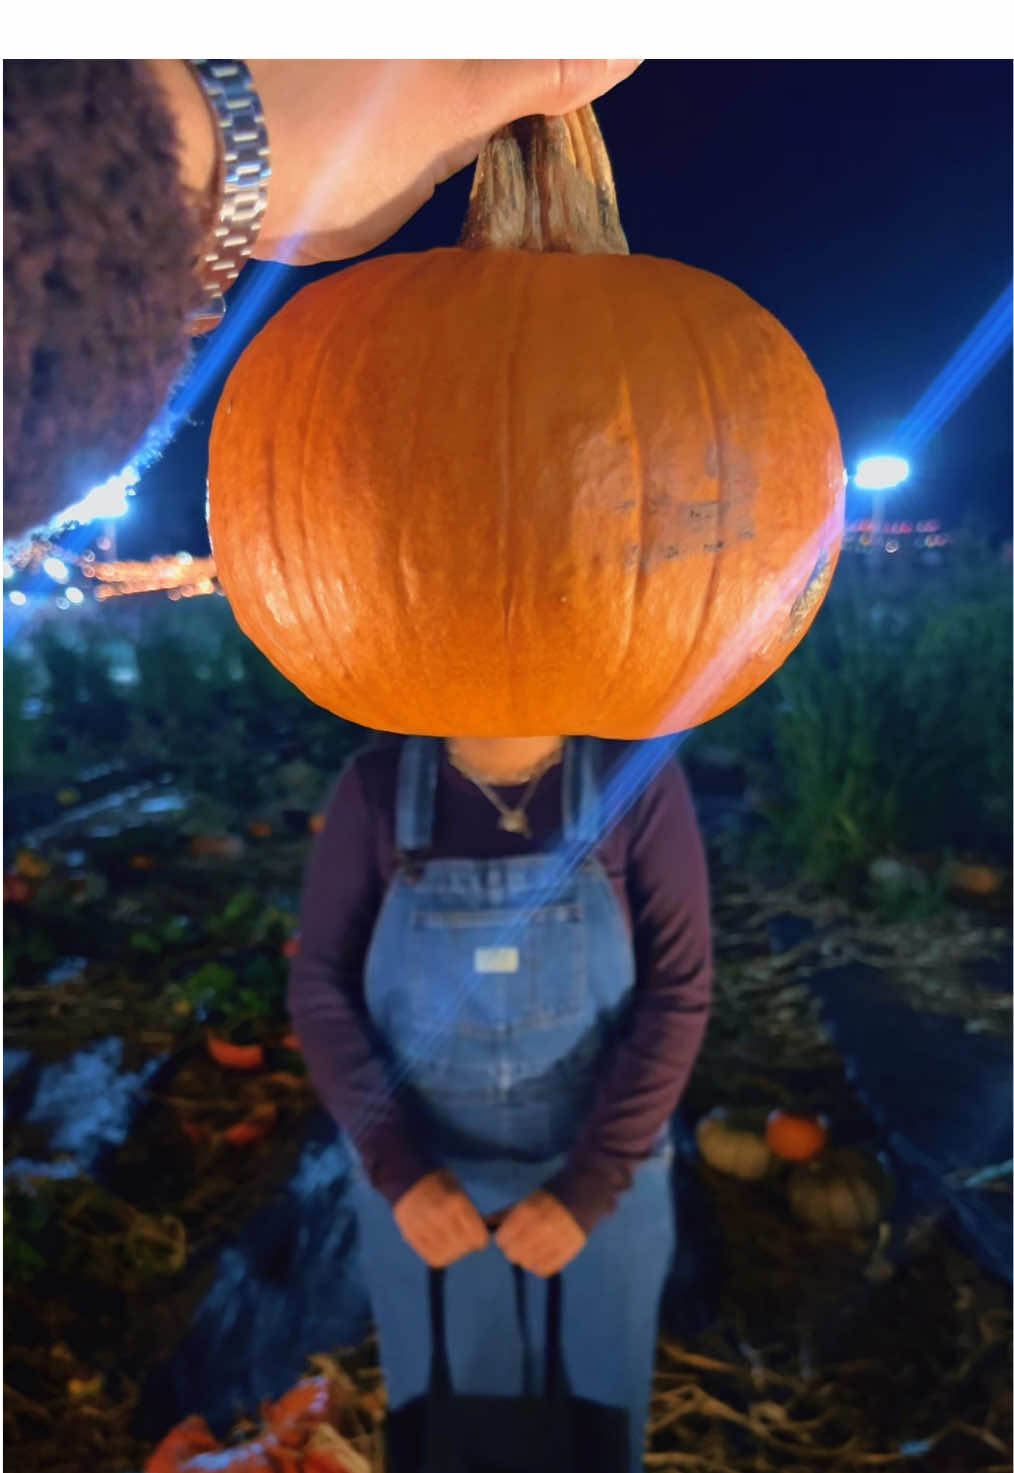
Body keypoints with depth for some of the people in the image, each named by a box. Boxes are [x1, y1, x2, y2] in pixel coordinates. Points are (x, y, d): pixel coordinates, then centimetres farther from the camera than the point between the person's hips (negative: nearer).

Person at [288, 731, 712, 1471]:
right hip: (425, 1180, 1)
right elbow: (321, 989, -9)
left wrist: (588, 1189, -20)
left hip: (600, 1177, 0)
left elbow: (677, 996, -15)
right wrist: (397, 1168, -18)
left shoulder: (639, 780, -18)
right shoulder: (376, 788, -15)